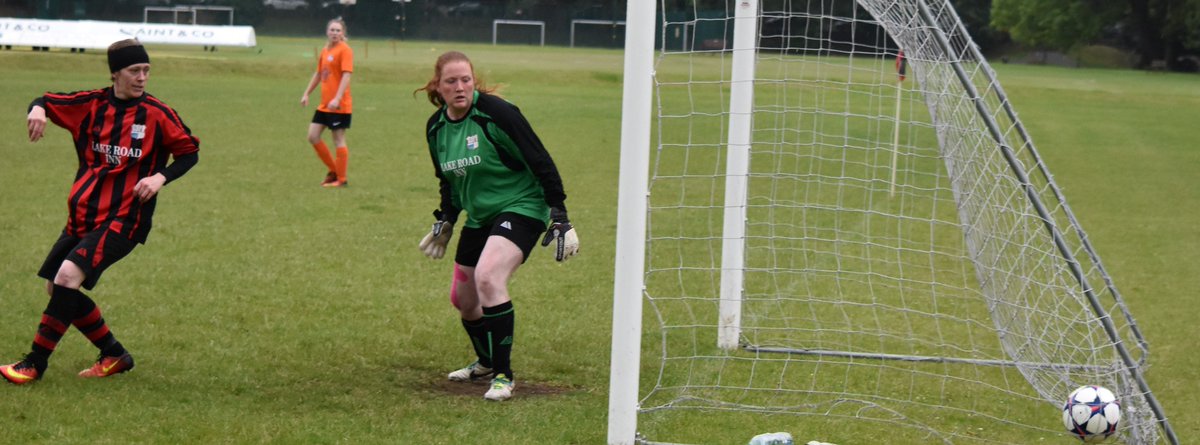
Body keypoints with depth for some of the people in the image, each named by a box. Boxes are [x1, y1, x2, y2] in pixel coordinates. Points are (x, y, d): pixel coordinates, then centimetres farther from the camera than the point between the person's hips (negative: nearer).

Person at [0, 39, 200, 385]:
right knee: (57, 288, 6)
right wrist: (38, 109, -10)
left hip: (123, 219, -6)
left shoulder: (157, 114, -6)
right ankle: (115, 356, 20)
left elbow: (189, 152, 2)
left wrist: (161, 177, -16)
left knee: (68, 276, -22)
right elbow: (46, 102, 15)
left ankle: (35, 363, -14)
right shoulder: (91, 104, 4)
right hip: (82, 214, 6)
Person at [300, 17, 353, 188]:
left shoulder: (345, 50, -11)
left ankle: (341, 179, 6)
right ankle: (333, 170, 19)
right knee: (313, 136, 6)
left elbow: (346, 76, -19)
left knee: (339, 140, -3)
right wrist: (307, 93, 20)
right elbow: (318, 74, 24)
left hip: (339, 105, -8)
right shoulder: (325, 51, 13)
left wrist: (337, 99, -27)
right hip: (324, 104, 8)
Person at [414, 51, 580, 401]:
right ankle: (486, 362, 44)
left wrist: (560, 218, -18)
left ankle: (503, 375, -19)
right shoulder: (436, 127, 1)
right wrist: (445, 222, 15)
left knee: (487, 277, -29)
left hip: (521, 207, -8)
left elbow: (541, 163, -17)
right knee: (463, 298, 13)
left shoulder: (496, 113, -20)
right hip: (479, 217, 8)